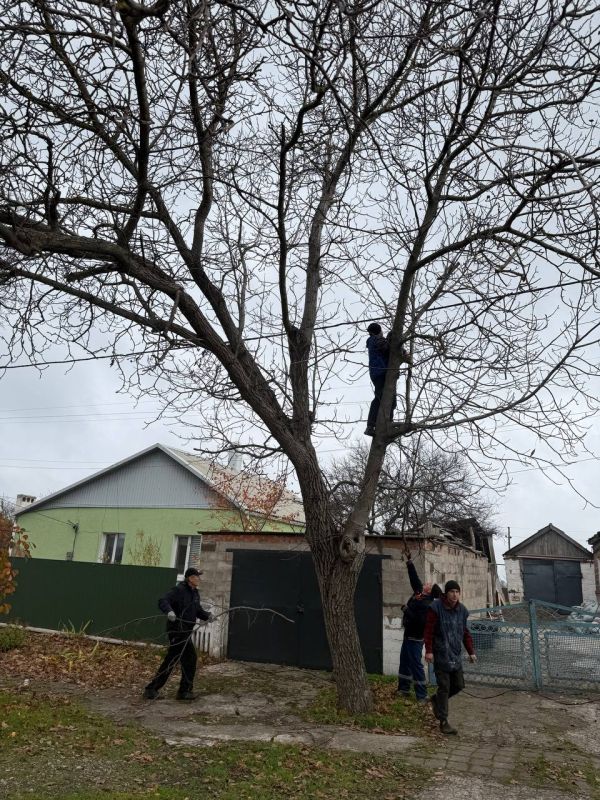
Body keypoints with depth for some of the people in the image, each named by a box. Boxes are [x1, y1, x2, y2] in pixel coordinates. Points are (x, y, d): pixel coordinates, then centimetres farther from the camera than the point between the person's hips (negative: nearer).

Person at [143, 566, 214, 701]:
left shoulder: (195, 593, 13)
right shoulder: (178, 590, -15)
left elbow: (198, 610, 18)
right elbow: (163, 601, -24)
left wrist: (207, 615, 0)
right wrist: (169, 611, -43)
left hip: (185, 631, 9)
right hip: (177, 629, -9)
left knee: (171, 660, 13)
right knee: (190, 658, -5)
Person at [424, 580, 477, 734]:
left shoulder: (461, 610, 6)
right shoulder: (436, 608, -13)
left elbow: (465, 633, 15)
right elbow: (429, 631, -13)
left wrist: (471, 651, 11)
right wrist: (428, 650, -19)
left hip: (456, 655, 6)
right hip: (441, 655, -6)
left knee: (459, 685, 11)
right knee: (444, 687, -3)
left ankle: (437, 699, 35)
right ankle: (443, 721, 8)